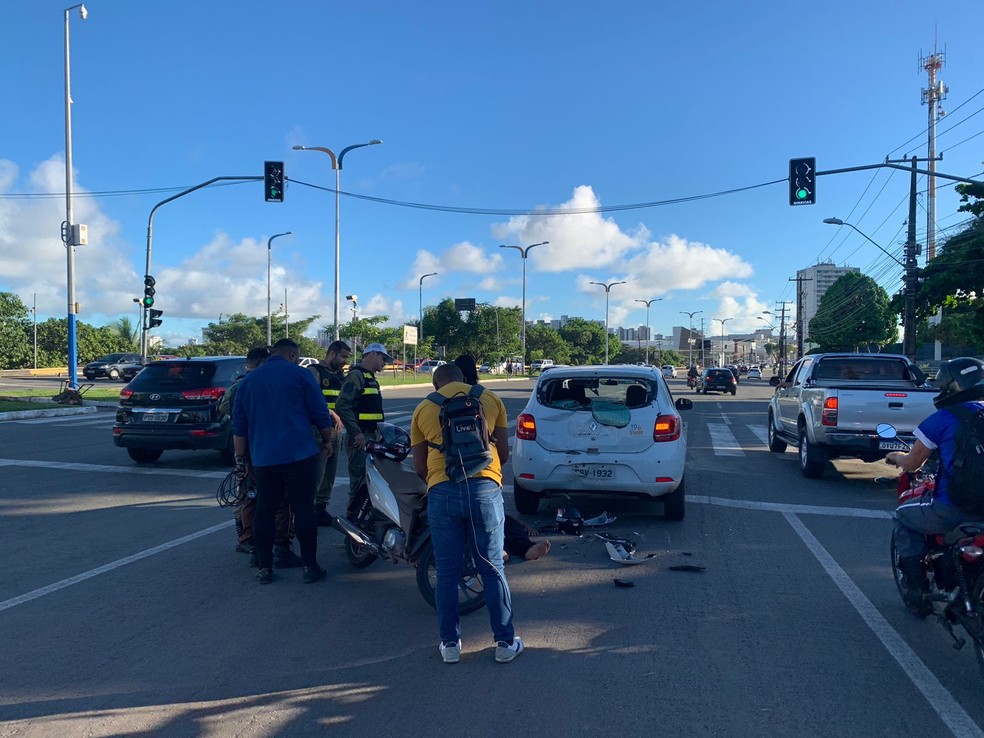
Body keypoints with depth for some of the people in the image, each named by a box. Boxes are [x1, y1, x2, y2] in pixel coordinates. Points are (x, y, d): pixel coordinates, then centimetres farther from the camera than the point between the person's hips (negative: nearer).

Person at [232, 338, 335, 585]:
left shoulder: (248, 380, 13)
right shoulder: (300, 374, -1)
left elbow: (239, 424, 15)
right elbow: (320, 414, -2)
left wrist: (240, 458, 20)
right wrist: (328, 440, 12)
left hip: (263, 459, 4)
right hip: (299, 456, -4)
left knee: (264, 511, 10)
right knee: (303, 510, 1)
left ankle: (264, 568, 13)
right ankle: (310, 567, 5)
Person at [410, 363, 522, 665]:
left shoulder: (423, 409, 14)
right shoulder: (490, 399, 13)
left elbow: (419, 467, 12)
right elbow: (504, 453, 13)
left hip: (442, 491, 0)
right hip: (485, 488, 0)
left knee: (447, 572, 12)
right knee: (492, 569, 11)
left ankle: (450, 644, 21)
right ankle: (505, 642, 20)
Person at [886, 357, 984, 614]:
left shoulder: (942, 419, -7)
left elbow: (911, 464, 1)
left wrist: (896, 456, 23)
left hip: (952, 510, -6)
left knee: (904, 516, 20)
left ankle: (917, 591, 16)